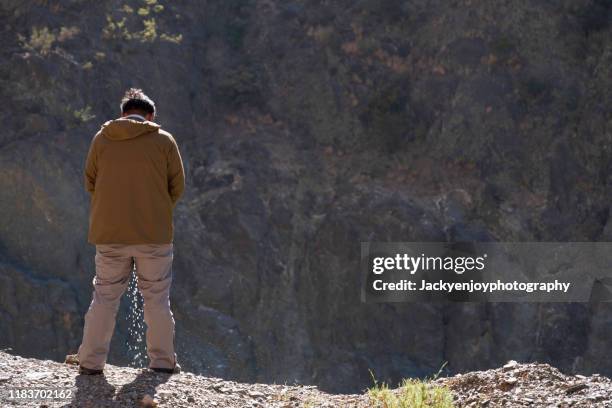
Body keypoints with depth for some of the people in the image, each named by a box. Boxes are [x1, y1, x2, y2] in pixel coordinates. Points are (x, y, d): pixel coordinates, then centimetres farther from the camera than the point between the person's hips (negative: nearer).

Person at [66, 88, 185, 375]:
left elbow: (90, 183, 8)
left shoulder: (102, 139, 2)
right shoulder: (164, 140, -1)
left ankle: (90, 360, 9)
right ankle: (163, 360, 12)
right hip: (155, 234, -1)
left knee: (104, 297, 9)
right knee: (157, 298, 9)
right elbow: (177, 186, 2)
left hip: (110, 234, 1)